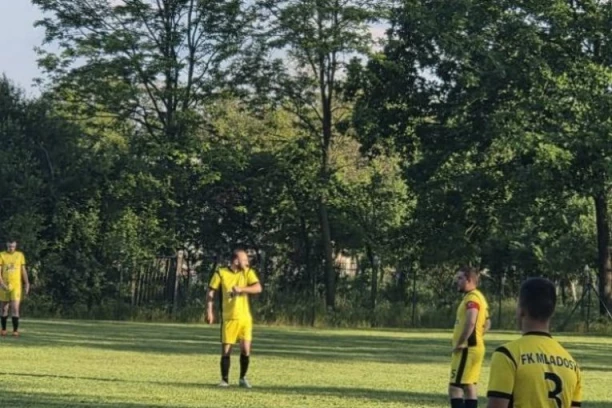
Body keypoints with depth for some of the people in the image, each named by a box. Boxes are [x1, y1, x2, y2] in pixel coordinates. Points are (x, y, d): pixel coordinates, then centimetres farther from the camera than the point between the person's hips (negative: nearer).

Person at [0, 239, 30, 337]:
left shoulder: (20, 255, 6)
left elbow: (23, 270, 12)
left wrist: (26, 283, 8)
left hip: (16, 286, 0)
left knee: (15, 308, -11)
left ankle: (15, 330, -7)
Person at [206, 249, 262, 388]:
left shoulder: (248, 272, 2)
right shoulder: (221, 273, -4)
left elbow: (258, 288, -11)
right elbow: (211, 292, 1)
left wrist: (241, 289, -24)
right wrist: (209, 311, -7)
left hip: (245, 318, 2)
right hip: (228, 318, -2)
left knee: (246, 349, -2)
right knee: (226, 350, -1)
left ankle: (243, 378, 15)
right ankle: (224, 380, 12)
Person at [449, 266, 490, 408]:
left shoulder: (472, 297, -16)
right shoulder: (479, 296, 16)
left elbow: (470, 322, -30)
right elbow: (486, 323, 26)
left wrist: (460, 343, -23)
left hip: (467, 349, -11)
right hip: (475, 347, 11)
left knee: (454, 387, -10)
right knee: (469, 385, 14)